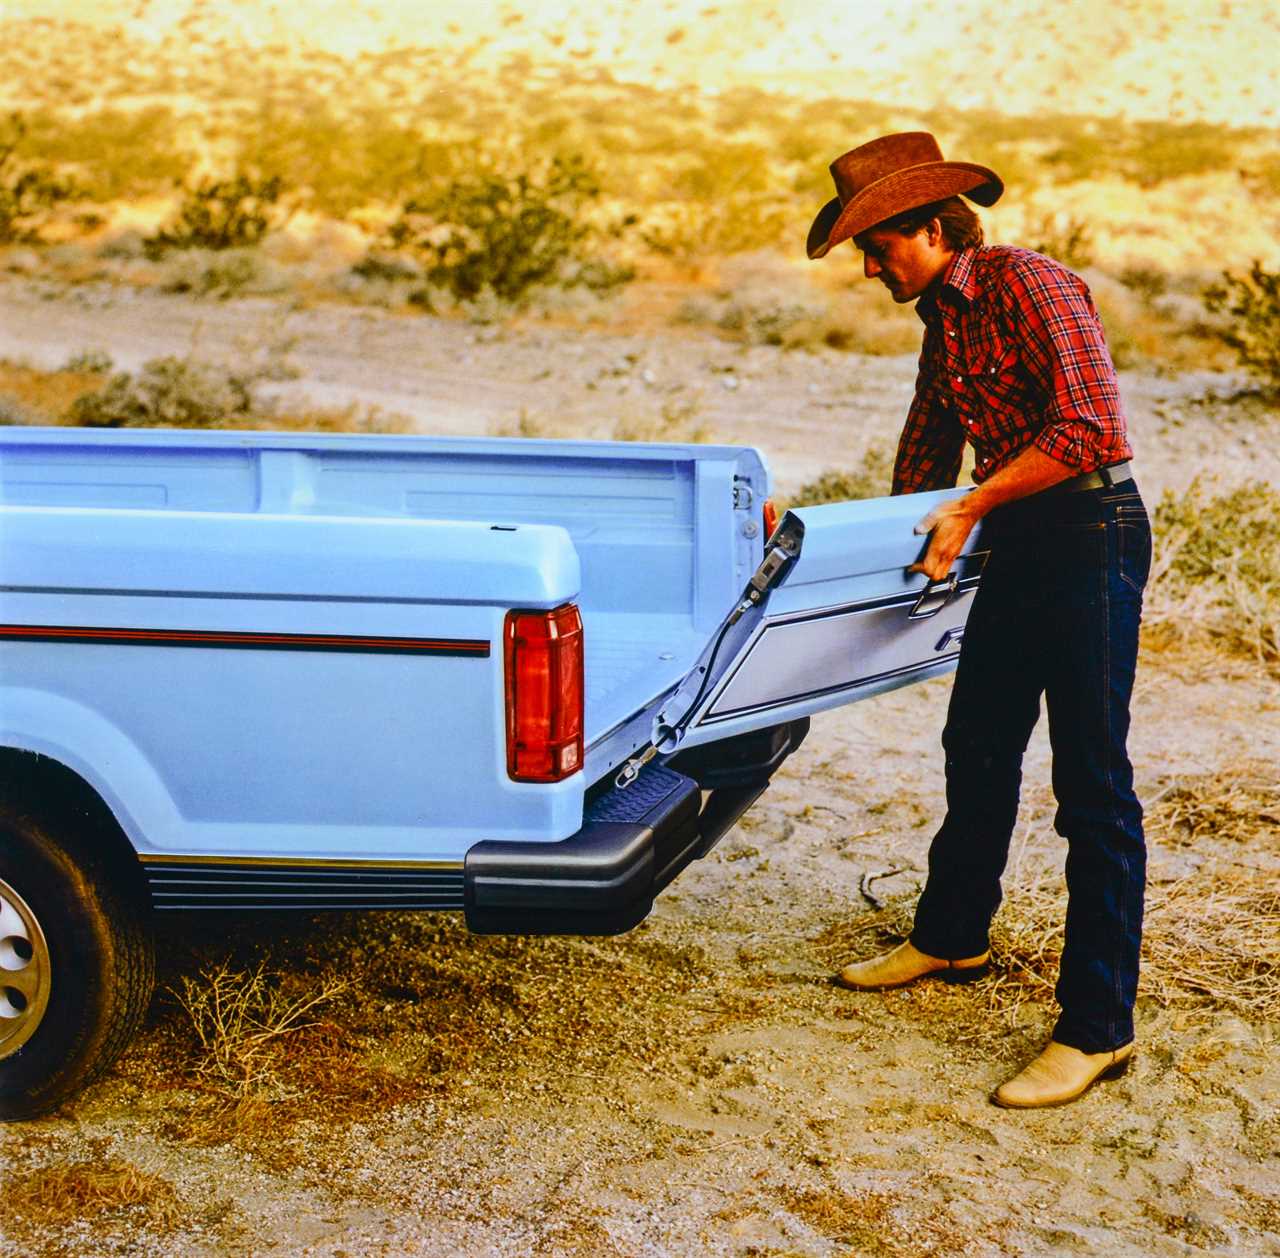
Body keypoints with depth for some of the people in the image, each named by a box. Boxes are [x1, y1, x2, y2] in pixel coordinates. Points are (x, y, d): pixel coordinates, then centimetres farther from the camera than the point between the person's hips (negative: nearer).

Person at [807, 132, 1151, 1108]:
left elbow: (1088, 428, -22)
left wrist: (971, 506, -18)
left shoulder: (1029, 285, -15)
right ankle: (951, 938, 39)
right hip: (1016, 545, 9)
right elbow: (929, 445, 27)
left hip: (1091, 533, -9)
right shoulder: (943, 317, 14)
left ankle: (1098, 1028, -1)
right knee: (977, 750, 19)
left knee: (1092, 784, -6)